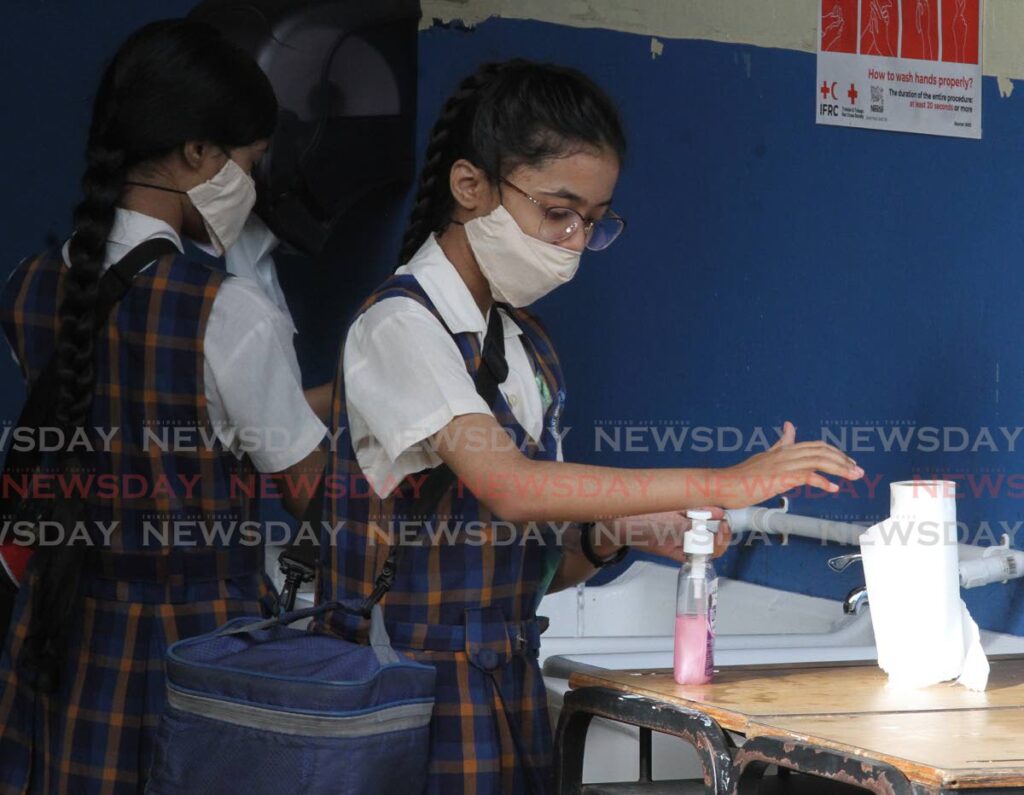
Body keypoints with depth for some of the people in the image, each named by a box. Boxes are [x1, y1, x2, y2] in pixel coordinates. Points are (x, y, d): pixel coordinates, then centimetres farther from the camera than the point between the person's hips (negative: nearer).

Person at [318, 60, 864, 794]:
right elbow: (507, 485, -26)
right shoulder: (398, 326, -12)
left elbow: (536, 565, 13)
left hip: (510, 693, 7)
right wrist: (719, 486, -26)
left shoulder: (530, 347, 11)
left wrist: (609, 534, -8)